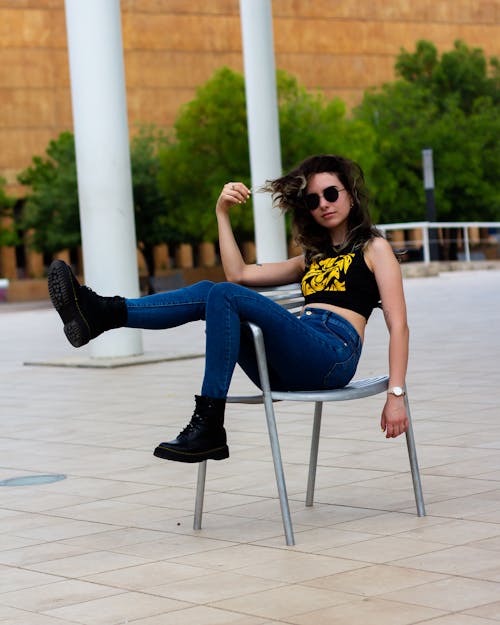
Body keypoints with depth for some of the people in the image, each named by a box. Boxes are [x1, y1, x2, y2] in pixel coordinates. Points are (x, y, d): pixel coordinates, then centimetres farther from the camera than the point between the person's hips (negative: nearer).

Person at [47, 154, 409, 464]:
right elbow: (239, 274, 23)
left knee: (224, 296, -24)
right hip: (288, 371, 6)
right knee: (208, 292, -13)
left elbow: (398, 326, 1)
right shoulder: (313, 257, 32)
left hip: (333, 357, -6)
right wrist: (223, 213, 15)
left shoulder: (373, 248, 13)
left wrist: (396, 395, -11)